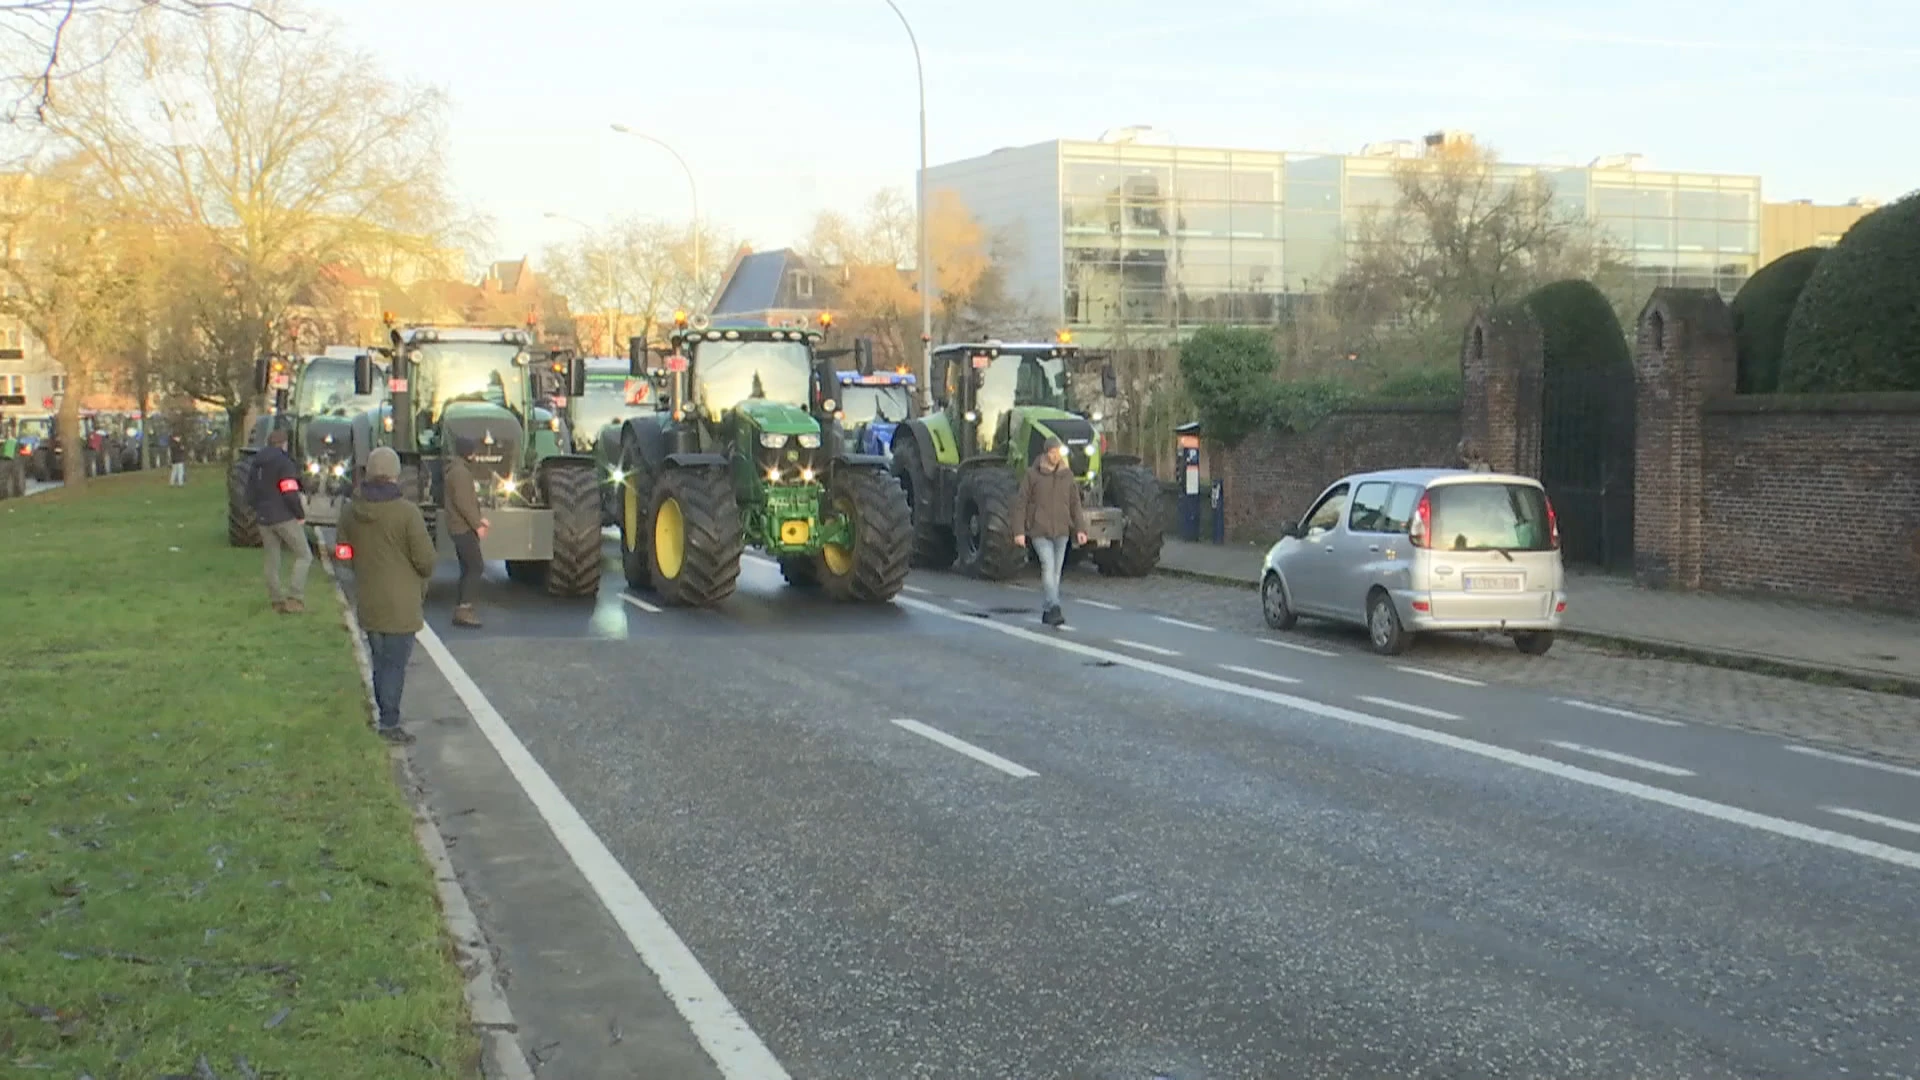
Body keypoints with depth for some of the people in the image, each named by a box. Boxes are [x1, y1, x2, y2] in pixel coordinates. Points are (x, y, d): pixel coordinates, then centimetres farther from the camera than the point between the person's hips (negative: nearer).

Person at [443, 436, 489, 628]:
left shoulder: (455, 469, 18)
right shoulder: (460, 471, -16)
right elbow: (462, 502, -23)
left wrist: (479, 519, 19)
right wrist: (477, 525, -18)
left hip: (460, 527, 11)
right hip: (464, 528, -11)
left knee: (468, 569, 12)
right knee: (476, 567, -11)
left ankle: (460, 609, 13)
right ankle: (463, 609, -14)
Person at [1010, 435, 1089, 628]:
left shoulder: (1067, 475, 6)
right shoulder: (1032, 475, -4)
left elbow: (1075, 504, 10)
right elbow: (1020, 504, -2)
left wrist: (1080, 529, 1)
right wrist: (1019, 531, -7)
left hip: (1061, 531, 4)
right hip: (1039, 531, -4)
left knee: (1056, 570, 7)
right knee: (1048, 566, -18)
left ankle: (1048, 611, 16)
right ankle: (1055, 608, -23)